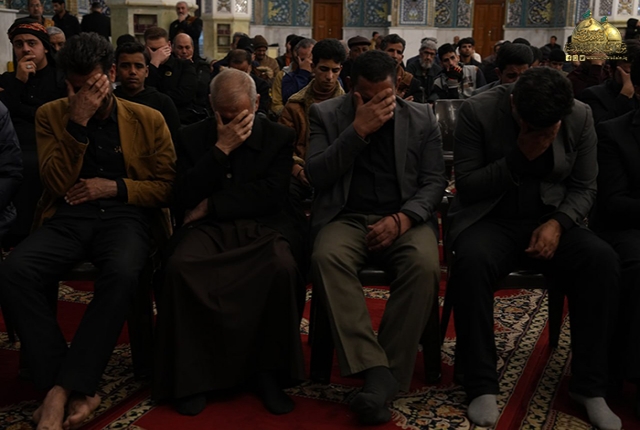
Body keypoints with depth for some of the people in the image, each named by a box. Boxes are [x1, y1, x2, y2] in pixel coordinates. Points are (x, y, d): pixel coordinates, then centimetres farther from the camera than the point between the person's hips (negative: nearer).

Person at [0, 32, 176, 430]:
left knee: (121, 274, -38)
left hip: (126, 215, -1)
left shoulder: (149, 120, 10)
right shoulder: (52, 115, 11)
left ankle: (65, 388, -25)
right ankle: (77, 389, -23)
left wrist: (115, 187, -7)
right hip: (68, 216, 2)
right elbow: (58, 184, 0)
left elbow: (168, 187, 8)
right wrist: (78, 123, -10)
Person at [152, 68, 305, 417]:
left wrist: (212, 204, -7)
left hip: (262, 226, 0)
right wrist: (221, 149, -7)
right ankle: (192, 373, -17)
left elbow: (272, 196, -4)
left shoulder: (279, 137, 9)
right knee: (179, 266, -33)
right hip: (208, 227, 1)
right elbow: (185, 198, 1)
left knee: (282, 268, -35)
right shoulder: (194, 137, 13)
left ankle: (267, 371, -16)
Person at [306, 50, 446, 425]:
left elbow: (435, 181, 5)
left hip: (405, 217, 1)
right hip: (347, 218, 0)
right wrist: (358, 130, -13)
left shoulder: (422, 119, 10)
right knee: (326, 258, -34)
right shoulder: (326, 115, 7)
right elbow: (316, 176, -4)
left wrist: (401, 219, -14)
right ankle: (375, 369, -34)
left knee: (425, 266, -32)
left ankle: (388, 376, -24)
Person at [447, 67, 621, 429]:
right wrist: (519, 157, -22)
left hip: (550, 220, 3)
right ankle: (482, 385, -23)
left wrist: (557, 223, -16)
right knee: (472, 261, -36)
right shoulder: (477, 111, -11)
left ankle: (589, 386, -14)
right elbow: (466, 185, -11)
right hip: (490, 219, -2)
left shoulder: (580, 117, -2)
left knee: (604, 261, -27)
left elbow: (584, 188, 3)